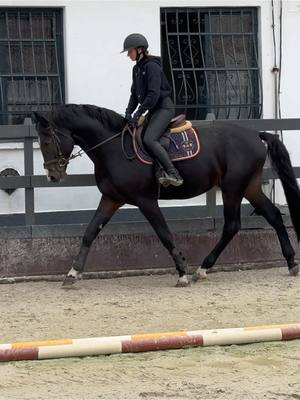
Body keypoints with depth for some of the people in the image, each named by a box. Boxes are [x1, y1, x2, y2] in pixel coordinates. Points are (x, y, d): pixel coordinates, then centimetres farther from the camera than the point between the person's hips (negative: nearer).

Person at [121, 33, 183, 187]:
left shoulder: (152, 66, -15)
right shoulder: (137, 69, 15)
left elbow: (153, 95, -21)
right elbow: (135, 94, 17)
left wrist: (138, 113, -20)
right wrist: (129, 112, 1)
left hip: (163, 107, -10)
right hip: (153, 110, 10)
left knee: (149, 139, -26)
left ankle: (173, 174, -31)